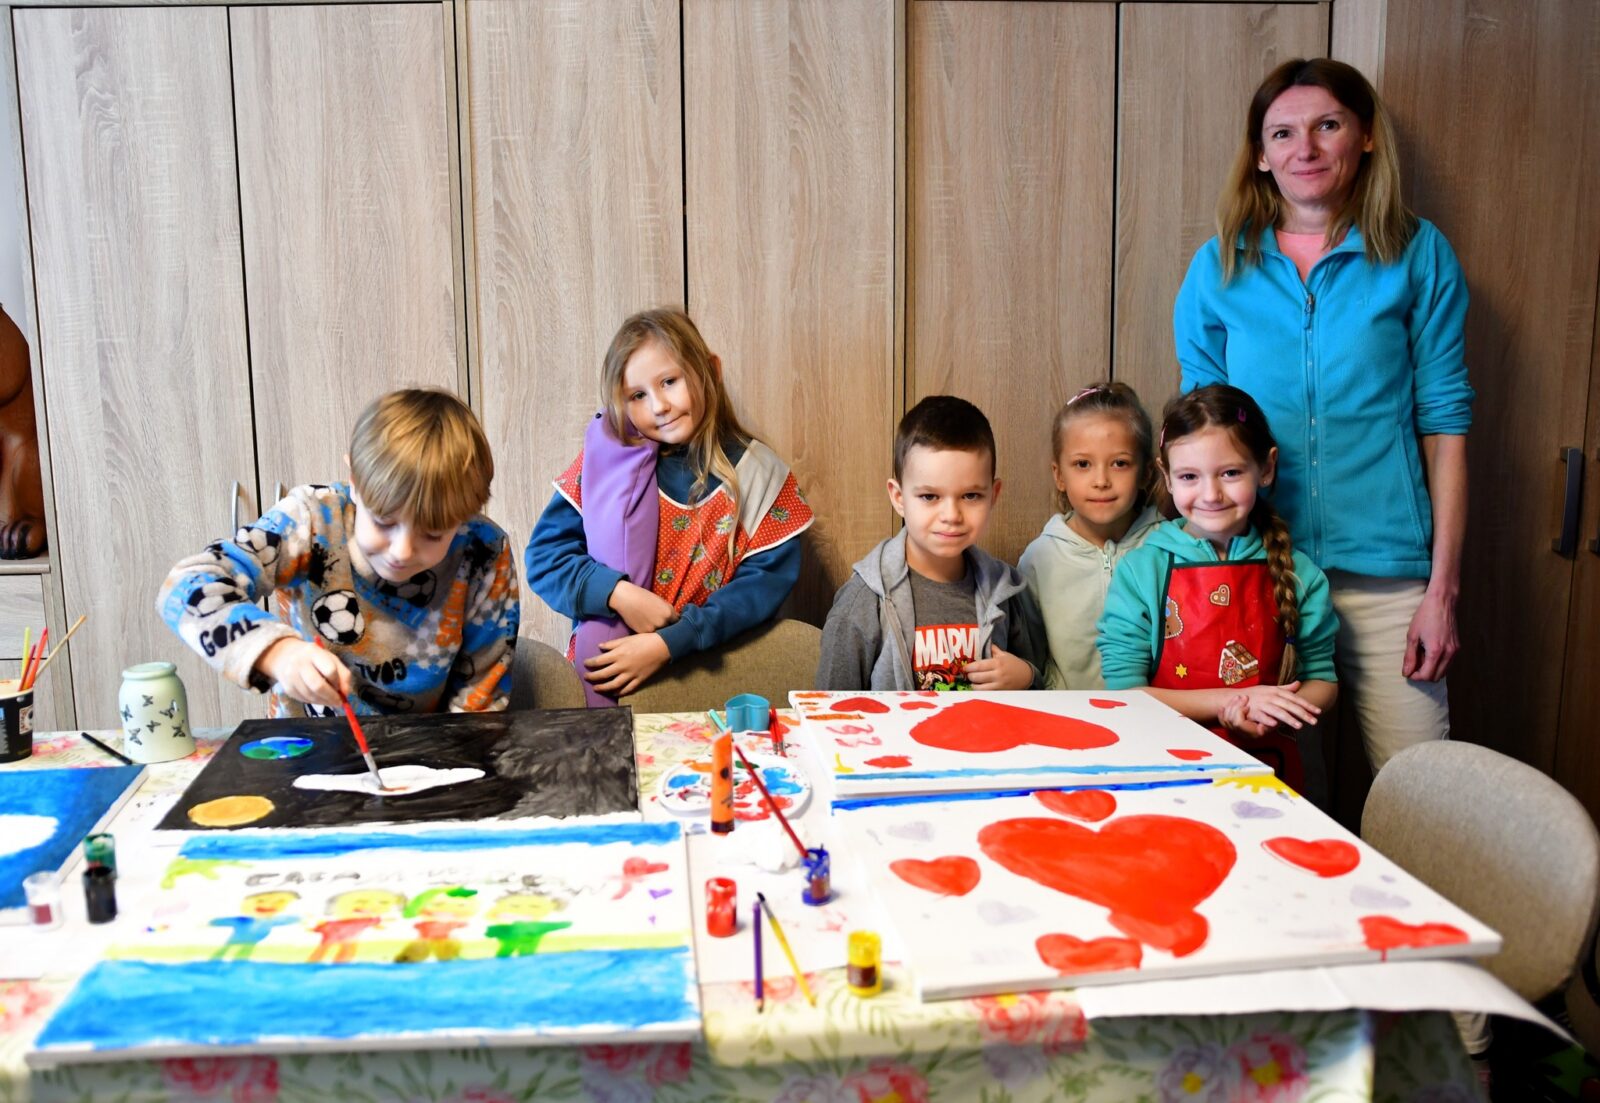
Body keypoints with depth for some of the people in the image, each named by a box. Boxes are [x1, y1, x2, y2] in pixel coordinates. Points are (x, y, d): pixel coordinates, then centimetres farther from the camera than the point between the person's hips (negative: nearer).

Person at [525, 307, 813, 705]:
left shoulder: (756, 474, 0)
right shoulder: (608, 456, 2)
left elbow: (765, 581, -7)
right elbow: (544, 553, 1)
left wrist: (670, 642, -17)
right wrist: (619, 595, -16)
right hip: (604, 655, 2)